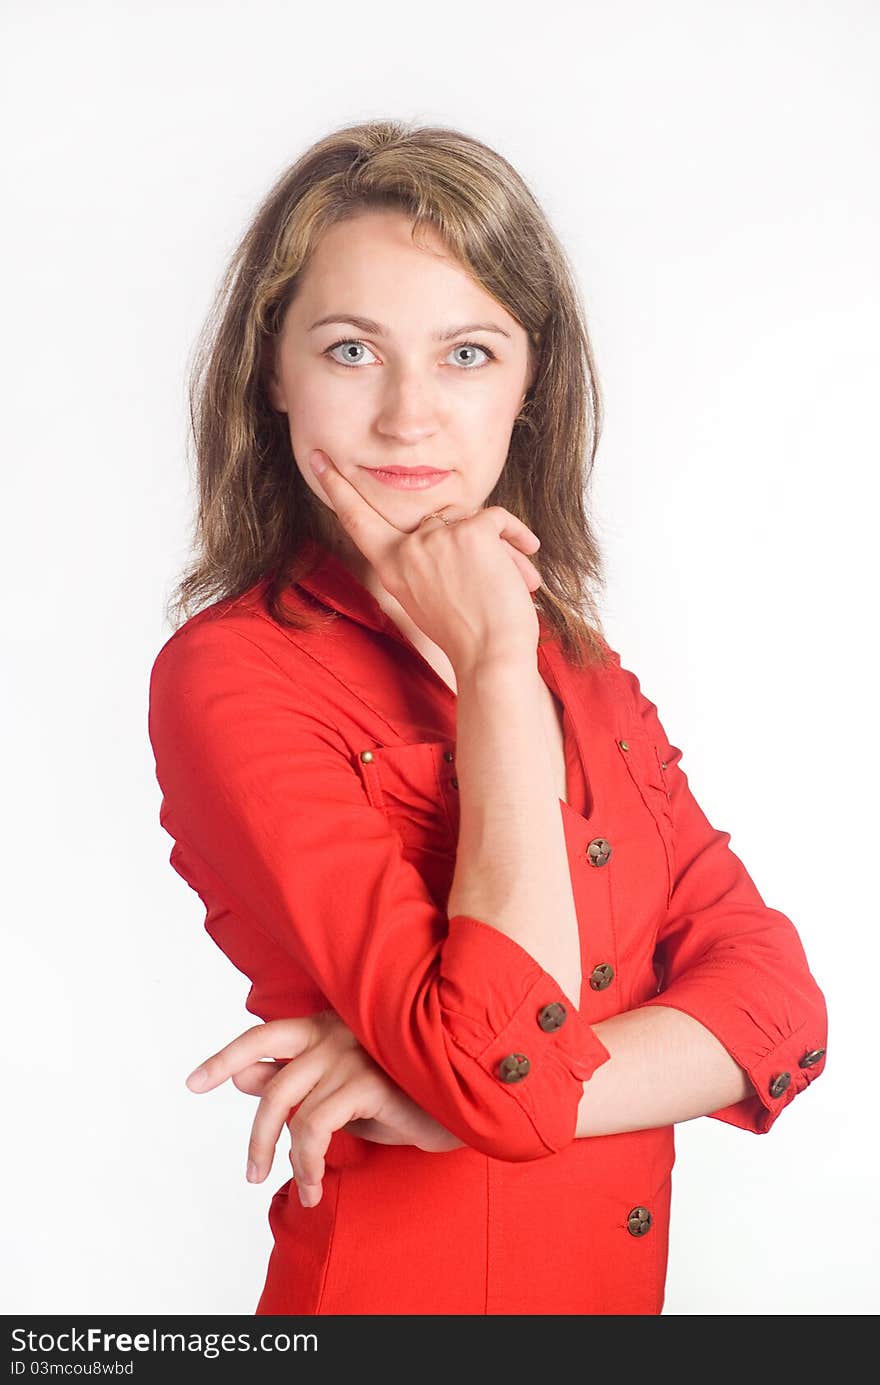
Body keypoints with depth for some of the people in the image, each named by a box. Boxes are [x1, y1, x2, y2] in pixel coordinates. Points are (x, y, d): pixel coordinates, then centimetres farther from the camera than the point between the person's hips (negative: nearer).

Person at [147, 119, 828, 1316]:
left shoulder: (576, 657, 1)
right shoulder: (231, 675, -18)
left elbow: (776, 1004, -8)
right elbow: (502, 1075, -27)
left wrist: (456, 1091, -22)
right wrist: (494, 665, -21)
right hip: (394, 1280, -5)